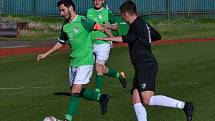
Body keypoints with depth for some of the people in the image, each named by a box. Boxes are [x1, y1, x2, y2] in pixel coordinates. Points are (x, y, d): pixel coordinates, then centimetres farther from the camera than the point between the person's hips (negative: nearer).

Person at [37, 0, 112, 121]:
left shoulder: (83, 21, -14)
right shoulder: (65, 26, 9)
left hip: (85, 62, -8)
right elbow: (61, 42, 23)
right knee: (78, 91, 11)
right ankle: (101, 98, 29)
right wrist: (45, 54, 25)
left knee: (75, 92, -10)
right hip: (73, 62, 8)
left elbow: (100, 28, -10)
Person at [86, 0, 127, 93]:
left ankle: (97, 91, -5)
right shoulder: (89, 12, 10)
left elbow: (116, 27, 6)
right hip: (92, 44, 5)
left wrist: (108, 26, -13)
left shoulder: (107, 13, -2)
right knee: (103, 70, 9)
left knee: (98, 68, -12)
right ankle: (120, 76, 34)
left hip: (103, 43, -5)